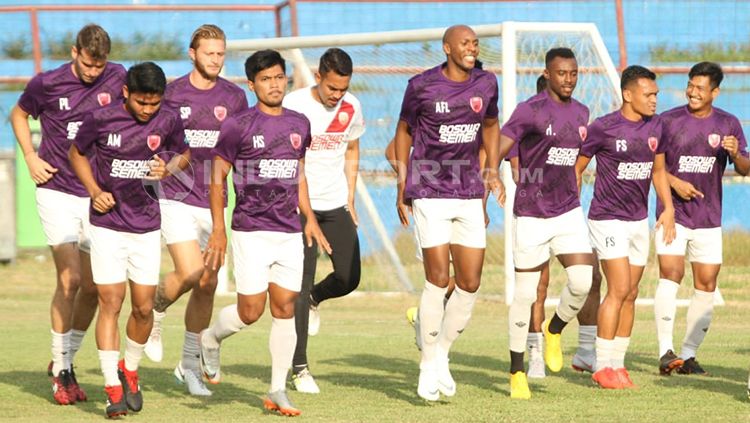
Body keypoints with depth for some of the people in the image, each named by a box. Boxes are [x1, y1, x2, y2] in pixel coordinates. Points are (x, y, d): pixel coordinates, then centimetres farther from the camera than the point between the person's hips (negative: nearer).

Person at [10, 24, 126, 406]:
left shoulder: (117, 79, -3)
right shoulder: (47, 84, -7)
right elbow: (19, 115, 12)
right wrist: (31, 158, 1)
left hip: (99, 196, 3)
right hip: (57, 192, -3)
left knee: (92, 287, 3)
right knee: (70, 279, -14)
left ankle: (67, 360, 21)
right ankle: (60, 368, -2)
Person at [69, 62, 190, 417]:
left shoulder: (168, 121, -4)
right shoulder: (101, 119, -9)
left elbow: (183, 154, 14)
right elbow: (77, 153, 7)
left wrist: (168, 168, -9)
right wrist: (95, 191, -7)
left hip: (147, 226, 2)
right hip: (107, 224, -2)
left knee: (143, 307, 2)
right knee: (110, 302, -7)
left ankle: (130, 370, 27)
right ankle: (113, 388, -3)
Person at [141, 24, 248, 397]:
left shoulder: (234, 97, 5)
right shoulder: (171, 94, -3)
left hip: (213, 202, 3)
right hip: (176, 197, -3)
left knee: (208, 284, 2)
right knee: (190, 274, -19)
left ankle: (189, 365, 15)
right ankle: (154, 314, 13)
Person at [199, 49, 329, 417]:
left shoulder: (299, 124, 10)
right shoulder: (238, 126, -6)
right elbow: (217, 178, -3)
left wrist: (309, 218, 16)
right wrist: (218, 230, -7)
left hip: (290, 233, 4)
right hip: (251, 231, -4)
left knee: (285, 309, 1)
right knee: (251, 311, -6)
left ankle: (278, 392, 8)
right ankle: (210, 339, 26)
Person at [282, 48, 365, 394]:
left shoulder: (351, 108, 2)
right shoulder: (294, 105, -12)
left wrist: (350, 200, 13)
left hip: (336, 205, 4)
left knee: (349, 279, 0)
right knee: (300, 285, -6)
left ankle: (316, 299, 37)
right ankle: (299, 368, 1)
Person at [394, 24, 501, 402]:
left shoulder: (485, 84, 4)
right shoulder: (422, 86, -6)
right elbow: (404, 132, 6)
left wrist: (492, 169, 7)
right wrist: (402, 189, 5)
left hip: (469, 195, 4)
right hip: (430, 193, -4)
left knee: (470, 283, 1)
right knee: (438, 279, -11)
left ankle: (442, 354, 20)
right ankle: (429, 367, 1)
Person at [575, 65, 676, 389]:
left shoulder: (655, 126, 5)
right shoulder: (603, 128, -12)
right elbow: (575, 168, -4)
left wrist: (668, 207, 6)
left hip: (639, 220, 6)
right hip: (608, 219, -6)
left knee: (630, 294, 7)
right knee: (619, 290, -13)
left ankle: (617, 363, 15)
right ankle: (603, 366, -6)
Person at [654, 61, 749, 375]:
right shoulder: (669, 120, -2)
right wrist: (675, 182, -14)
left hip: (708, 218, 3)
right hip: (672, 214, -3)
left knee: (706, 286, 3)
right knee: (670, 276, -17)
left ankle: (689, 355, 12)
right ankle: (665, 352, -18)